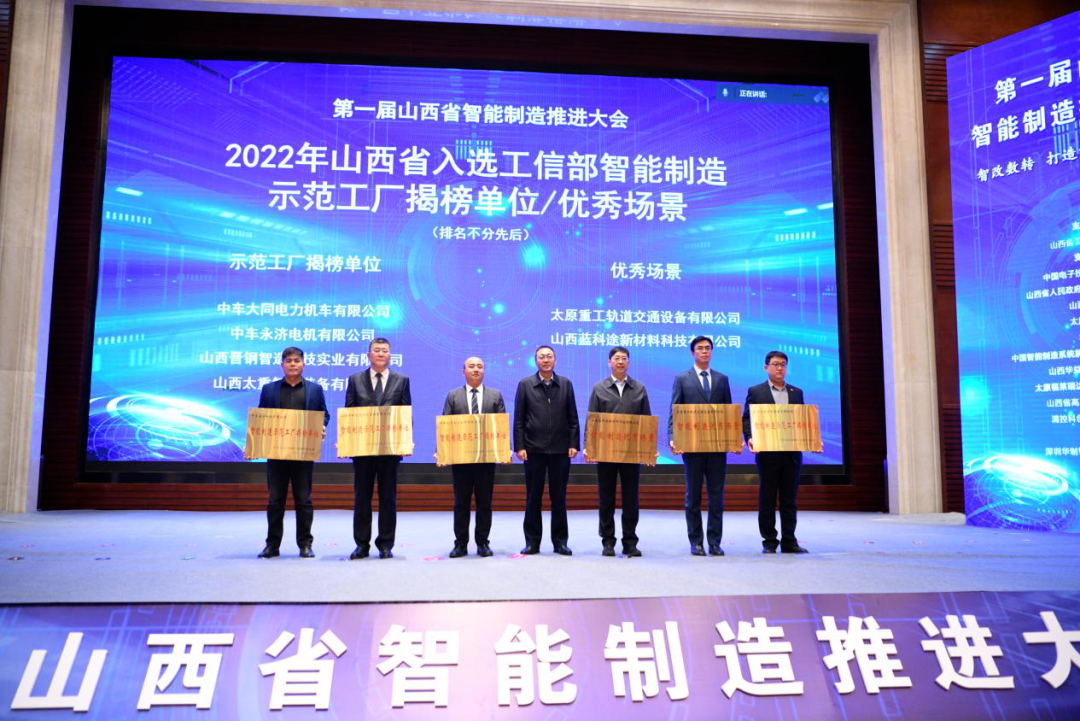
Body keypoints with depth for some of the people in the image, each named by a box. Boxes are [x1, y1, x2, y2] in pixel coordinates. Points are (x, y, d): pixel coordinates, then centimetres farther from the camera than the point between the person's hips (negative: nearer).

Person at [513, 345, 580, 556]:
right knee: (533, 498, 5)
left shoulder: (565, 384, 7)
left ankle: (560, 542, 15)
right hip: (534, 449, -1)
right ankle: (532, 542, 14)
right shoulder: (525, 384, 3)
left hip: (560, 449, 1)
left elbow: (573, 418, 7)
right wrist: (519, 446, -6)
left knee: (559, 498, 6)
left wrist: (573, 444, -2)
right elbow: (518, 419, 2)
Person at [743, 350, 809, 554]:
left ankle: (789, 541, 13)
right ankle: (769, 542, 10)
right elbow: (746, 419, 1)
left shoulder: (797, 392, 15)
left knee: (789, 500, 6)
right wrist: (749, 438, -16)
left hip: (792, 454, 3)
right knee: (767, 500, 3)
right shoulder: (755, 391, 5)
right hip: (767, 455, -3)